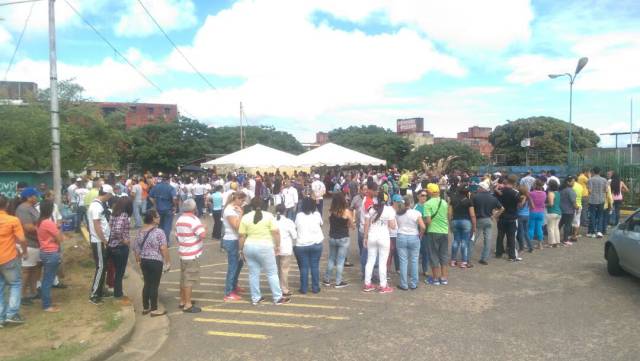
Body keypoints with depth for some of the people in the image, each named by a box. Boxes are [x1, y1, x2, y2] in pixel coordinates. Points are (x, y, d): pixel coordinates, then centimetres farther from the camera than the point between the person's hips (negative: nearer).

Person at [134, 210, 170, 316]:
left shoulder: (140, 231, 5)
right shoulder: (158, 232, -16)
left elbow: (135, 246, 10)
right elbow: (163, 248, -19)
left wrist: (138, 259, 21)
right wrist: (168, 261, -10)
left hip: (144, 261, 7)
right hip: (156, 262, -7)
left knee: (147, 284, 16)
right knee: (154, 285, 2)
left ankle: (145, 308, 23)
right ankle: (154, 310, 9)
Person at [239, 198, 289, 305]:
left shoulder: (245, 217, 2)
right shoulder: (268, 216, -5)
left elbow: (242, 236, 1)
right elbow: (276, 233, -10)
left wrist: (241, 250, 11)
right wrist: (277, 246, 0)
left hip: (249, 247, 4)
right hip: (264, 248, -3)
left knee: (253, 273, 12)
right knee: (272, 273, 5)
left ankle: (255, 298, 19)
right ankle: (278, 298, 10)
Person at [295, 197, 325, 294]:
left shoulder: (299, 215, -5)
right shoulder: (317, 214, -3)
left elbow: (295, 228, 3)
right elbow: (321, 225, 13)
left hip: (302, 244, -1)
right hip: (316, 243, 1)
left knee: (304, 267, 7)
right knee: (315, 266, 9)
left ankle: (304, 288, 12)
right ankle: (315, 288, 14)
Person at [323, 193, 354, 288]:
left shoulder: (330, 211, -5)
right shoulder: (346, 211, -14)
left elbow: (330, 223, 3)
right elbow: (351, 225, -5)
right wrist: (351, 216, 12)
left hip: (332, 238, 4)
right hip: (343, 238, -4)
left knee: (331, 259, 18)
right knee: (340, 261, 5)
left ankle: (327, 280, 26)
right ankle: (338, 282, 11)